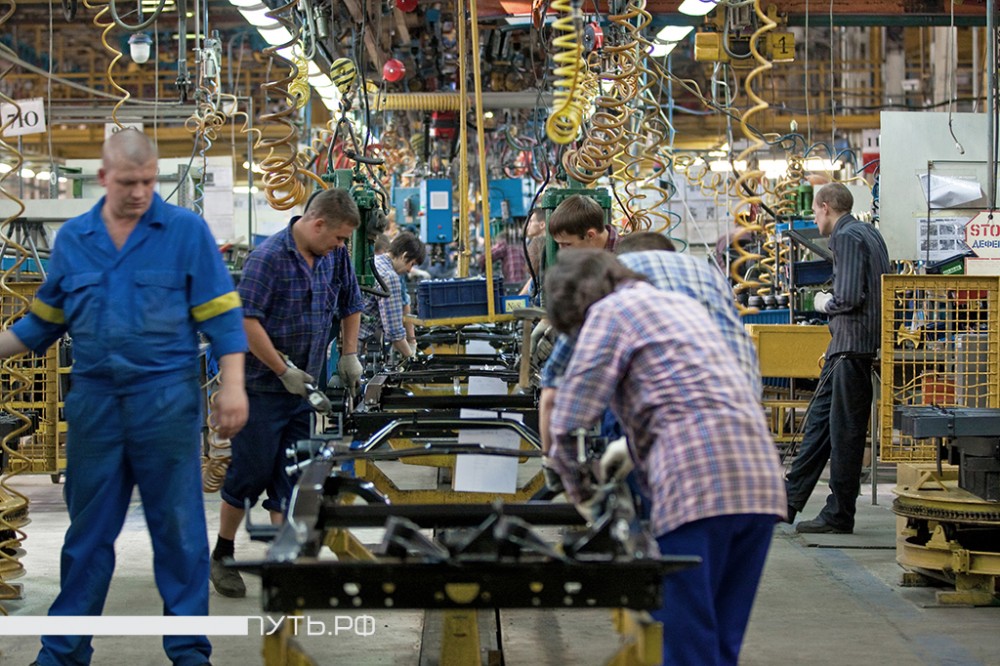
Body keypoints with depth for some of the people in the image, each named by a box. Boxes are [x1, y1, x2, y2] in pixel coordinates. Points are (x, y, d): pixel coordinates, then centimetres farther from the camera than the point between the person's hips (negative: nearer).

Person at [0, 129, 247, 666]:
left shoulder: (187, 231, -3)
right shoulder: (72, 239, 7)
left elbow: (220, 314, -4)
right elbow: (44, 321, 15)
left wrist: (232, 386, -11)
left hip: (167, 398, -3)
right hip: (93, 400, 3)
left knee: (179, 528, 4)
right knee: (87, 532, 11)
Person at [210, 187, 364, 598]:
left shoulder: (334, 256, 5)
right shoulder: (269, 257, -18)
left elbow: (350, 305, 21)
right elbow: (246, 320, -23)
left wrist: (349, 355, 14)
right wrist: (285, 371, -20)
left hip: (301, 385, 7)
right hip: (262, 385, -7)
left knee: (293, 475, 6)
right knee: (252, 471, 0)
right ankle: (222, 556, 17)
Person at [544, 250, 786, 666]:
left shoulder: (609, 311, 7)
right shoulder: (682, 303, 30)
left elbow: (570, 424, 0)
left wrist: (580, 495, 14)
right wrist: (633, 447, 40)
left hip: (698, 484, -8)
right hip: (761, 483, 8)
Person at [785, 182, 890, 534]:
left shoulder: (846, 238, -14)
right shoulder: (868, 232, 16)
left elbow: (849, 298, -23)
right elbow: (881, 289, 21)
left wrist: (825, 304, -3)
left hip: (854, 343, -10)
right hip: (848, 342, 10)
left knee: (845, 429, -4)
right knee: (819, 419, 13)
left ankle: (839, 515, 3)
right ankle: (790, 499, 19)